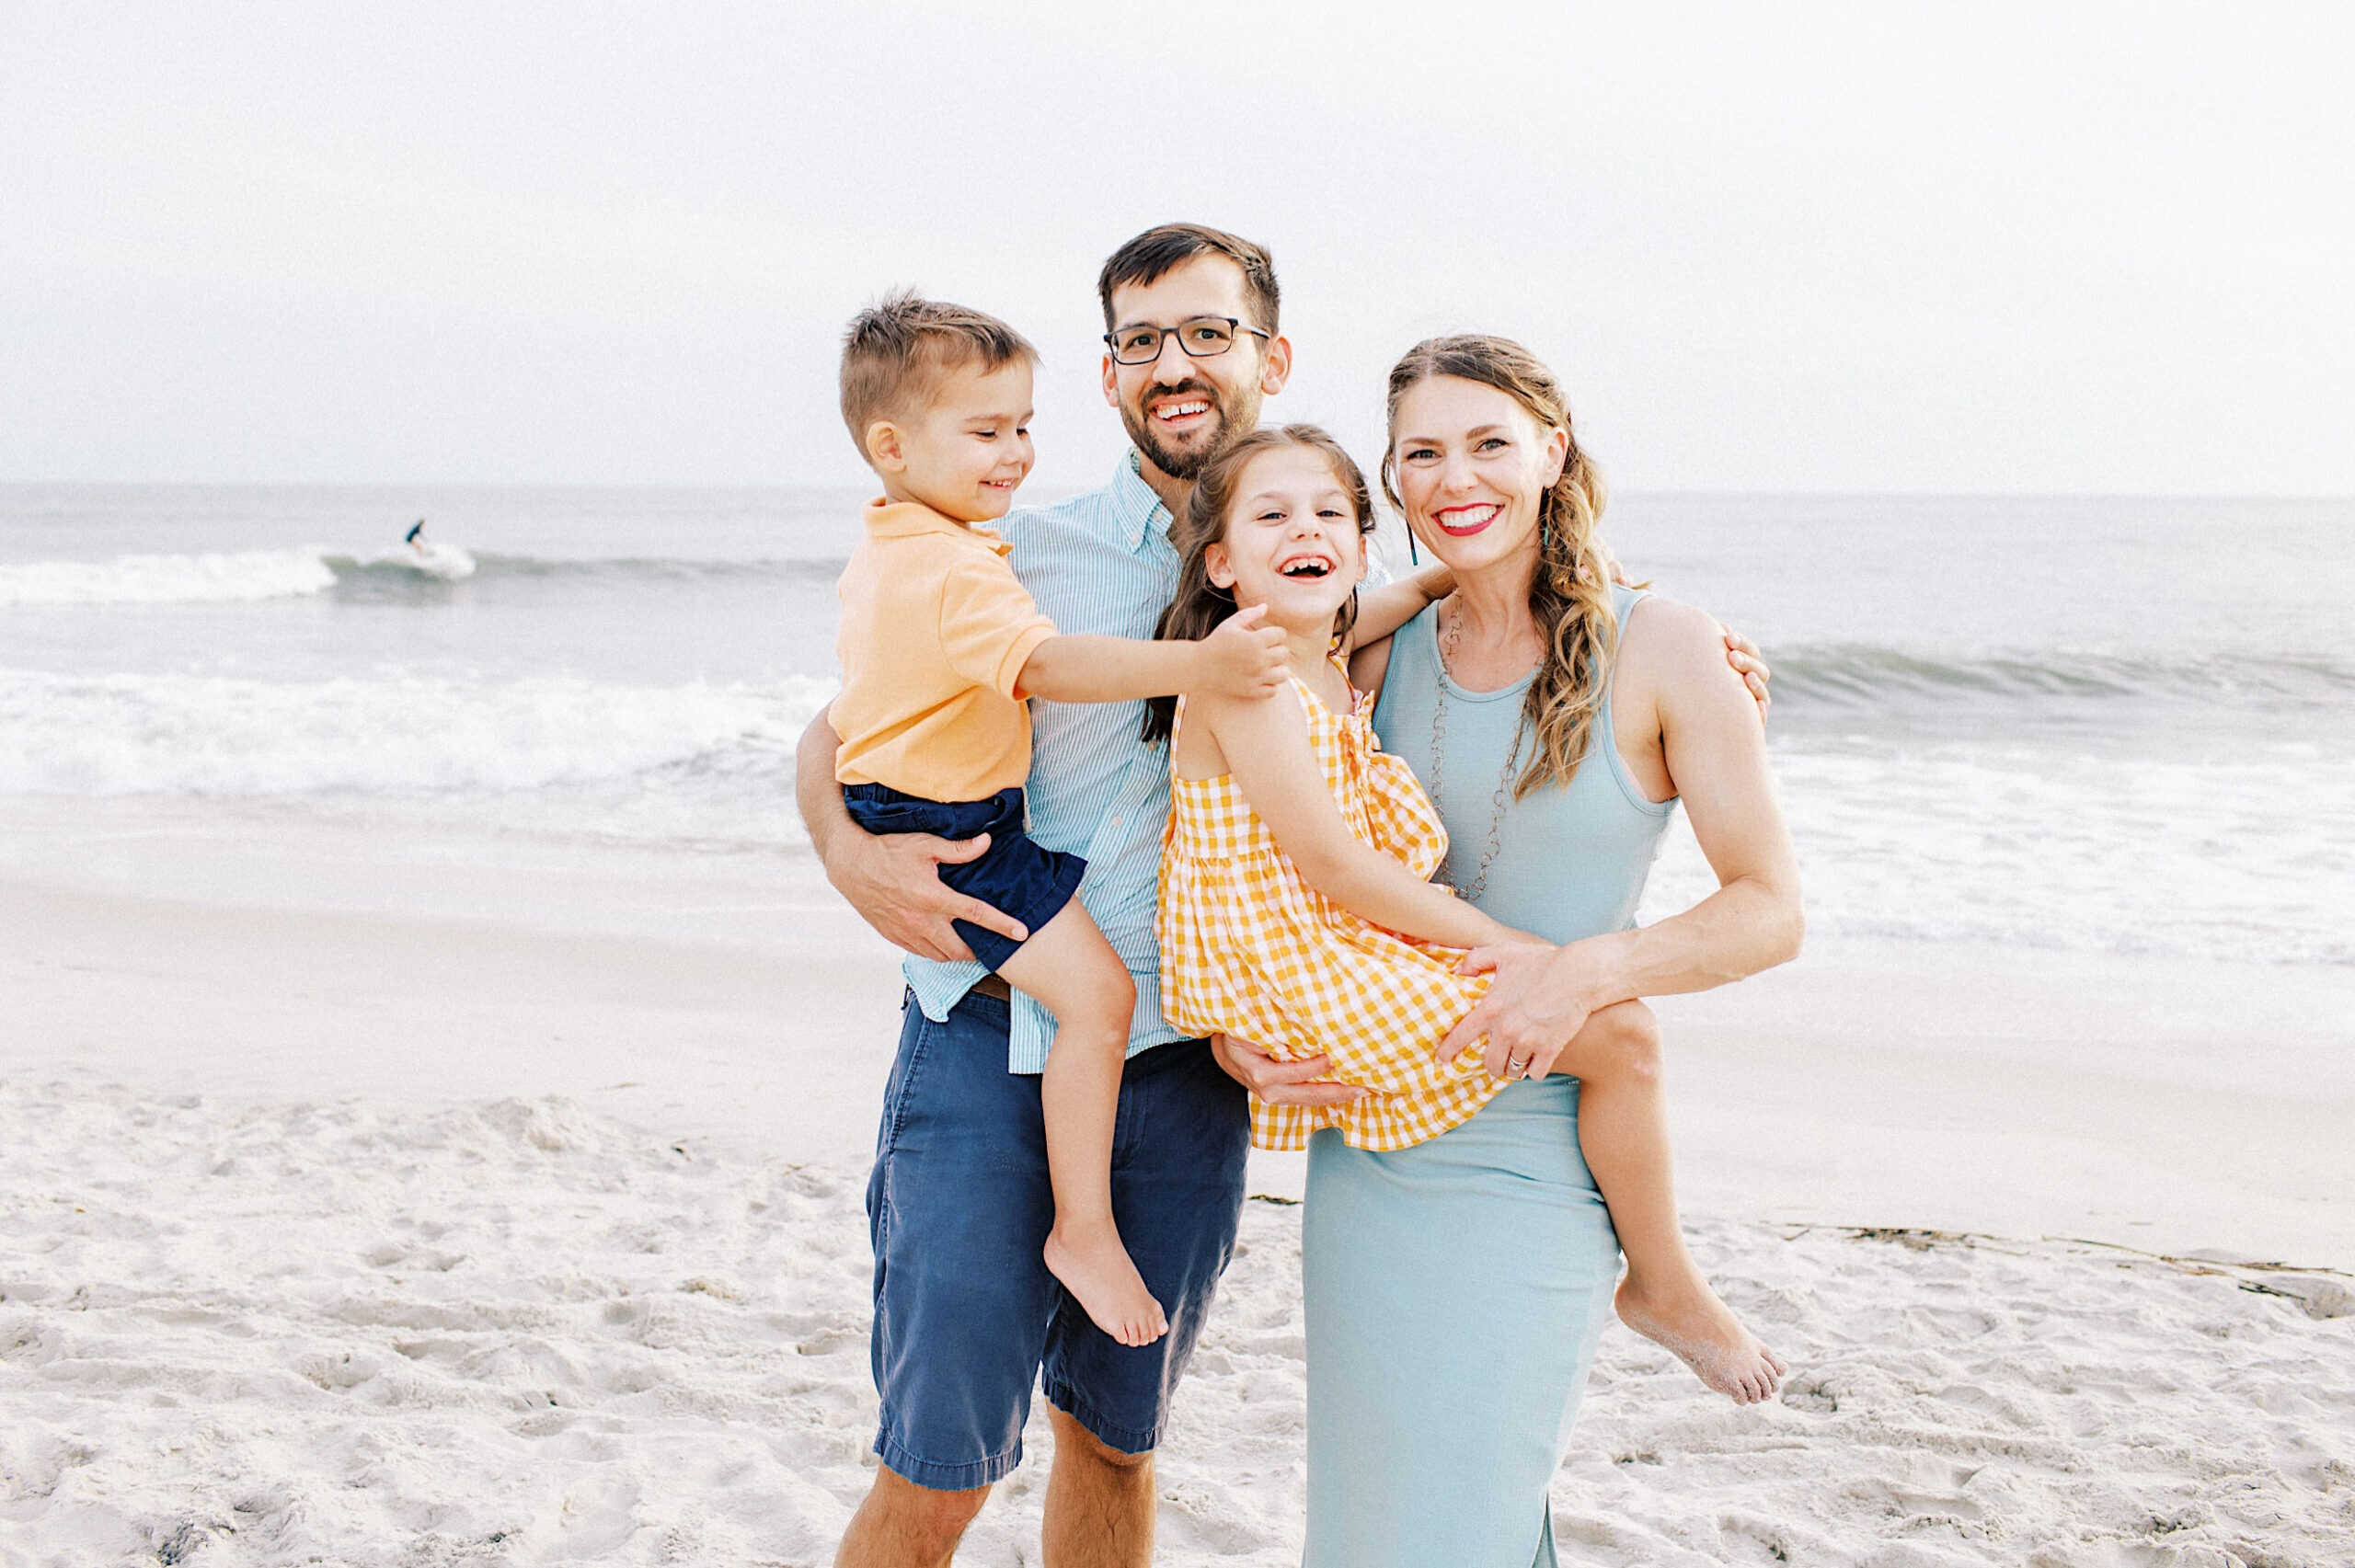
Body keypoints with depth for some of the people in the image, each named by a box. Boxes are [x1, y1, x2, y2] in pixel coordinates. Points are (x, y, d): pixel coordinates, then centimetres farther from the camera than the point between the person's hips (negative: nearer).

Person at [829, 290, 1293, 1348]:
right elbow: (1046, 668, -39)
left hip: (891, 811, 11)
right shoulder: (956, 573, -24)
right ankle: (1084, 1230, -13)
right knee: (1096, 991, -19)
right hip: (948, 835, -11)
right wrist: (1197, 665, -48)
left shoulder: (883, 553, 11)